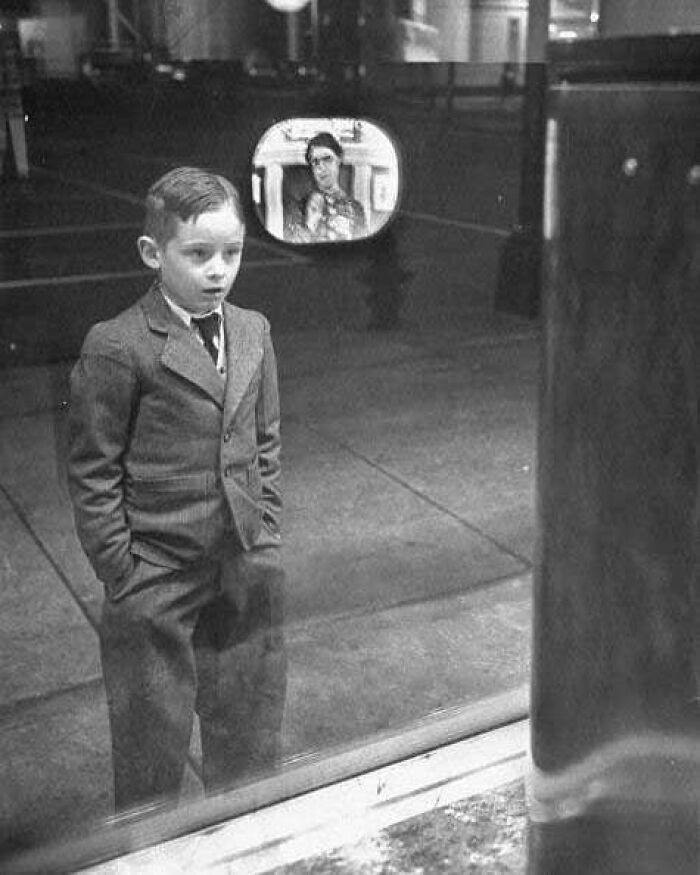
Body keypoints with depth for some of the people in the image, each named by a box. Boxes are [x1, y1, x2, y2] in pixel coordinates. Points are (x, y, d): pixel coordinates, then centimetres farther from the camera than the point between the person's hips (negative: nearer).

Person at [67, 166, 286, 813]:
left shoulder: (253, 332, 3)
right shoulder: (115, 348, -14)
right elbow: (92, 474, -10)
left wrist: (267, 538, 8)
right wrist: (122, 576, -10)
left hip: (248, 575, 5)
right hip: (156, 585, -5)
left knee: (250, 738, 19)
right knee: (152, 743, 12)